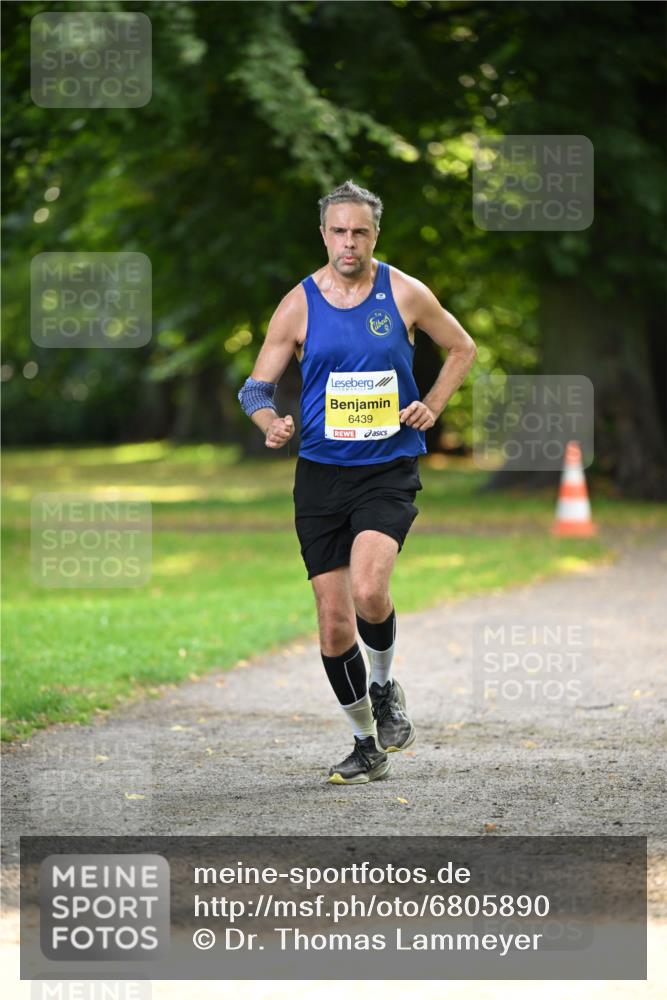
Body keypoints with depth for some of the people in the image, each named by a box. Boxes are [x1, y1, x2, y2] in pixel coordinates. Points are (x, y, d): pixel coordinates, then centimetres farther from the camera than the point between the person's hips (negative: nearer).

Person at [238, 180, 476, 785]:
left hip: (389, 469, -2)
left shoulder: (405, 294, -1)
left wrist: (431, 407, 2)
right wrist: (271, 423, -17)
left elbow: (462, 348, 15)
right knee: (333, 621, 2)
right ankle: (369, 745, 19)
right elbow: (257, 386, 4)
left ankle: (385, 687, 6)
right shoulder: (298, 305, 0)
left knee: (369, 592, -25)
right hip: (321, 473, 2)